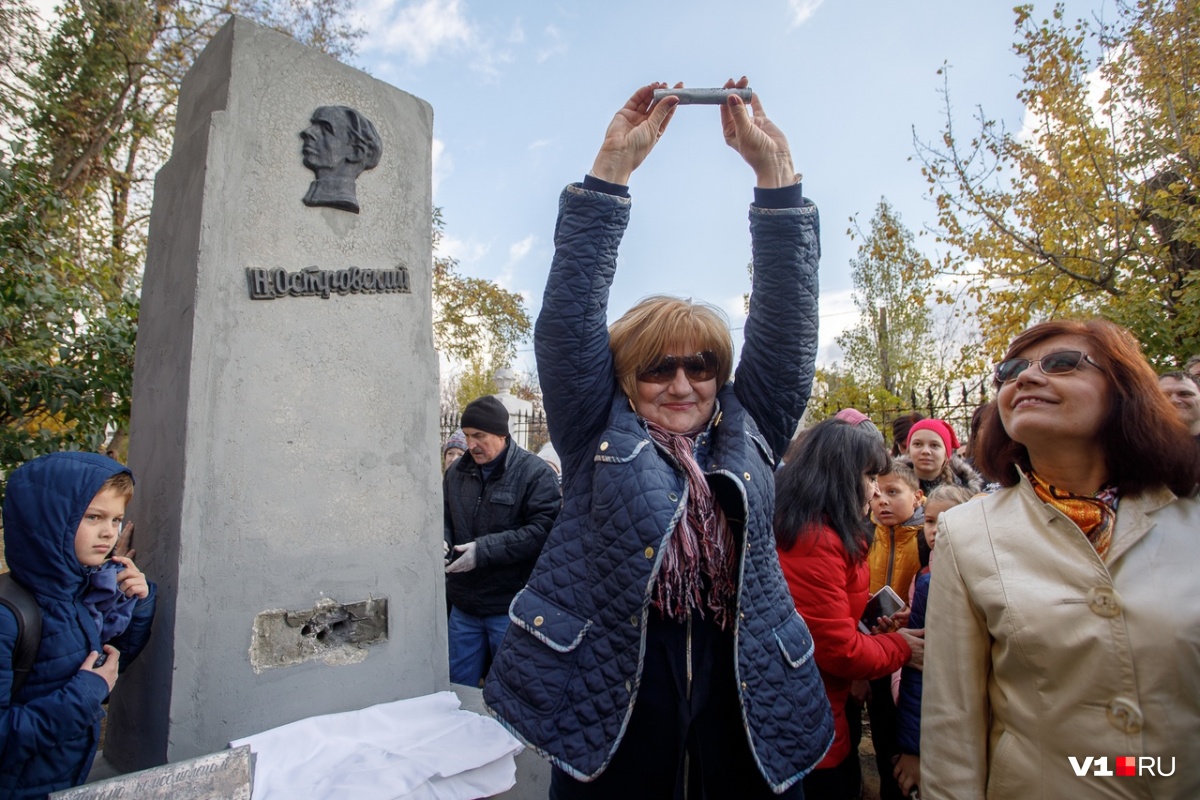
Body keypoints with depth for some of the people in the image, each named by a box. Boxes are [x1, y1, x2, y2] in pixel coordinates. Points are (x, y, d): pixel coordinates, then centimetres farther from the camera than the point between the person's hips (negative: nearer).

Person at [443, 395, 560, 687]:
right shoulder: (457, 472, 6)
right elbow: (445, 518, 14)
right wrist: (440, 541, -9)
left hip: (511, 608, -5)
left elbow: (542, 530, -20)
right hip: (463, 606, 5)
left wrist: (484, 550, -24)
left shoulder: (536, 473, -12)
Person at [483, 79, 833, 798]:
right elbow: (570, 315, -9)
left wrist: (775, 168, -6)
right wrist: (613, 166, -12)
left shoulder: (749, 433, 5)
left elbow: (788, 318, -1)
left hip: (748, 713, 3)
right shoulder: (599, 436, 0)